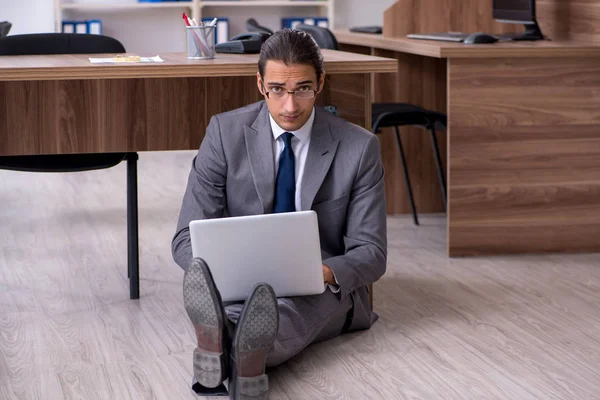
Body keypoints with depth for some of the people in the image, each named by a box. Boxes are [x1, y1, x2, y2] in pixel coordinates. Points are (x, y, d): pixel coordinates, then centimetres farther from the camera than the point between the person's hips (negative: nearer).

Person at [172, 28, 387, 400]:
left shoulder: (359, 147, -5)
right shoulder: (226, 132, -4)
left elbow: (371, 252, -4)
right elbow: (188, 238, -4)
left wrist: (327, 272, -29)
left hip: (325, 290, 0)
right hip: (243, 282, 0)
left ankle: (237, 351, -71)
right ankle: (220, 336, -73)